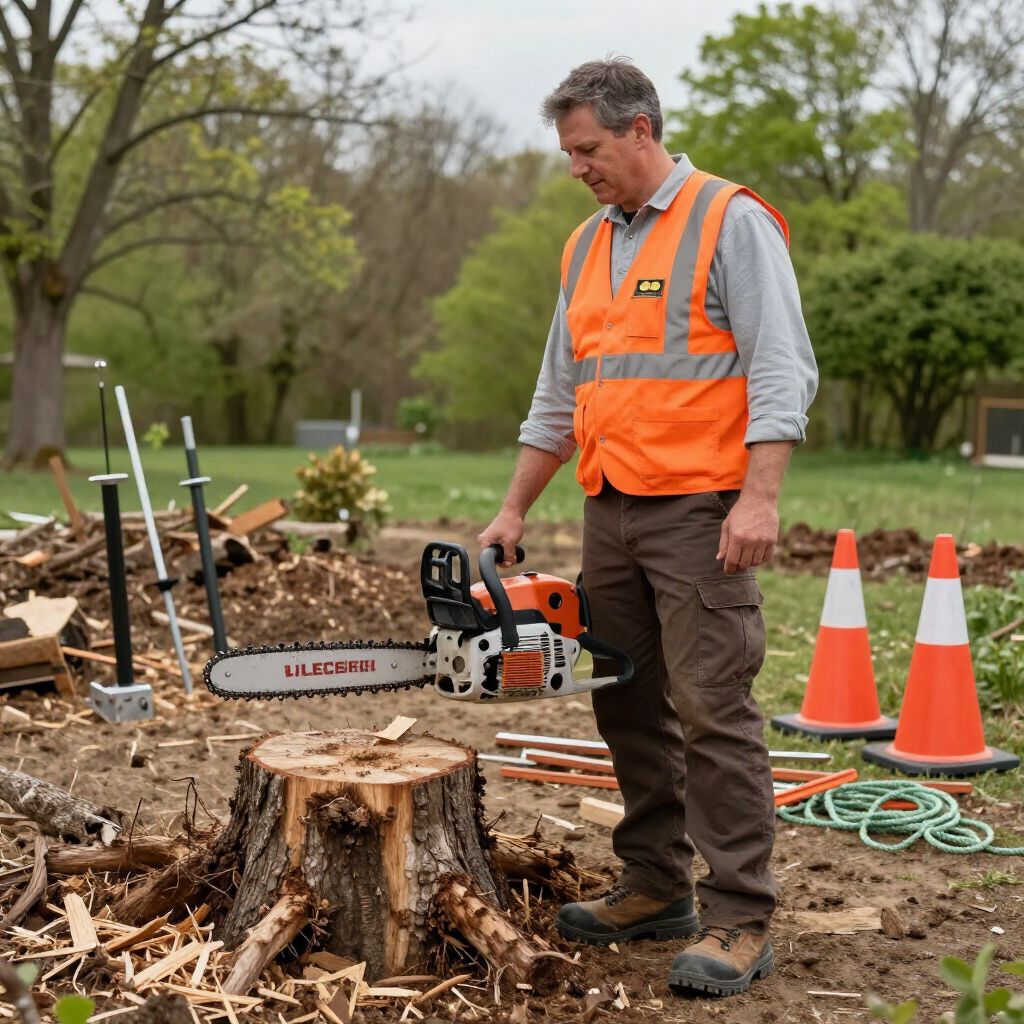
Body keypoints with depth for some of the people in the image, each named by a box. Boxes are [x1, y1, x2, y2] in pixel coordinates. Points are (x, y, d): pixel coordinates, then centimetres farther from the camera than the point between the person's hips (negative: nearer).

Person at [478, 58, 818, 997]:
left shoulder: (730, 222, -5)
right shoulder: (588, 247, 17)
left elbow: (781, 369, -13)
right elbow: (559, 393, 20)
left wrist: (760, 496, -22)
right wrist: (514, 512, 17)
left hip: (698, 511, -8)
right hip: (610, 513, 8)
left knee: (713, 709, -8)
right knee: (629, 707, 11)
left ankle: (739, 922, -1)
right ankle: (655, 889, 23)